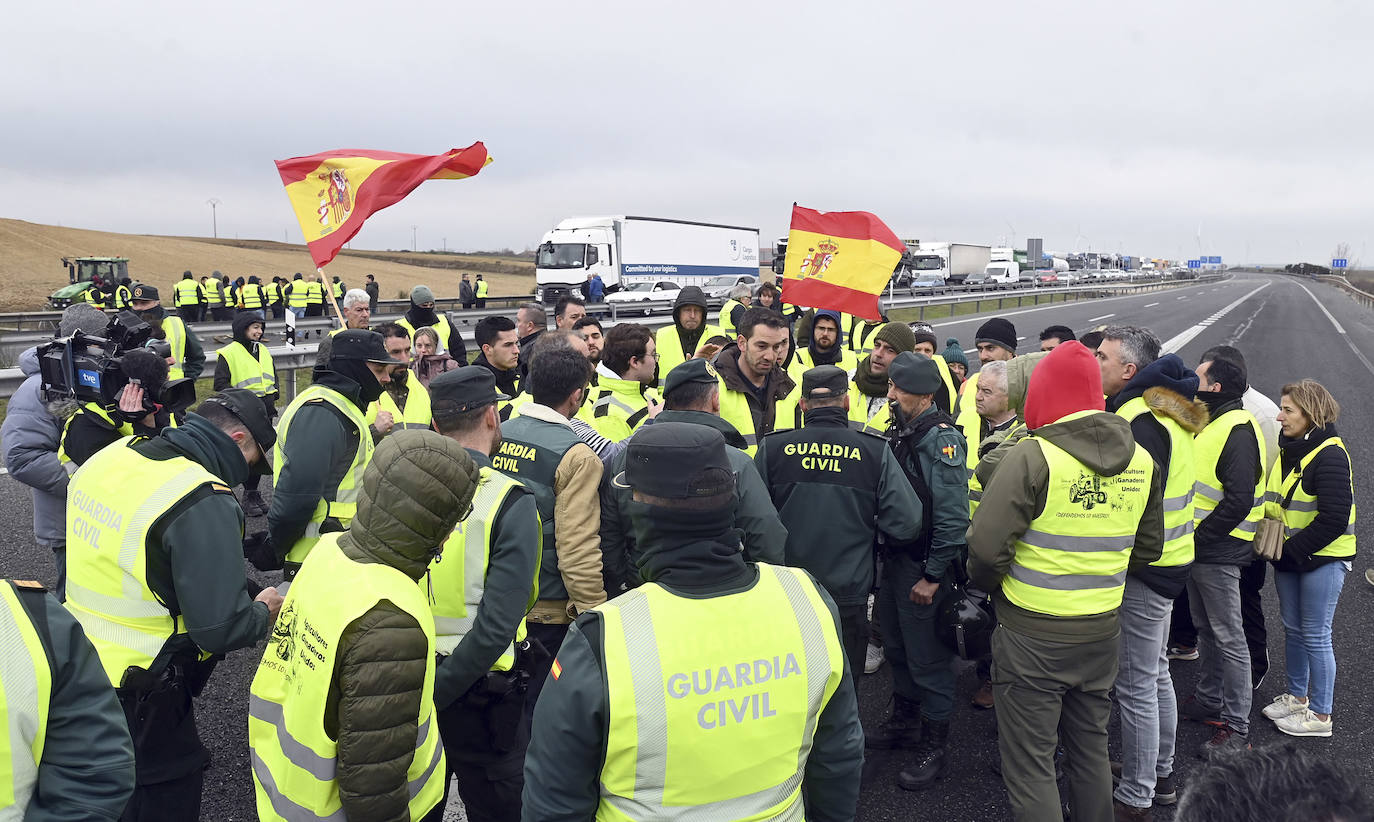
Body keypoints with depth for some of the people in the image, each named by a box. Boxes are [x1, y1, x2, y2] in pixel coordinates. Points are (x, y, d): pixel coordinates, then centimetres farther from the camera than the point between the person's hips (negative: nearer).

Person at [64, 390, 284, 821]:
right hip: (138, 692, -8)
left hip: (77, 661, 8)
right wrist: (263, 612, -5)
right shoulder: (205, 503, -27)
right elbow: (220, 628, -27)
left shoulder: (109, 456, -1)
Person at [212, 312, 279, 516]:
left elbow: (272, 376, 28)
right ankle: (249, 495, -1)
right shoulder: (228, 353, -7)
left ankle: (253, 493, 20)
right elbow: (220, 383, -9)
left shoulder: (264, 351, 16)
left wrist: (273, 394, 11)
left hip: (265, 410, 7)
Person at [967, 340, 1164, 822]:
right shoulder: (1142, 461, 2)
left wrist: (991, 585, -2)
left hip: (1031, 633, -6)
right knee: (1091, 750, 24)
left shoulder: (1031, 457, -19)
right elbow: (1147, 548, 13)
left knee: (1030, 763, 6)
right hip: (1102, 631, 6)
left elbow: (986, 547, -21)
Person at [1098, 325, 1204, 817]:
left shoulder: (1140, 421, -23)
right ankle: (1159, 767, 40)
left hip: (1144, 570, -10)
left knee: (1136, 686, 2)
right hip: (1167, 560, 10)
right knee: (1156, 673, 23)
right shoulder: (1162, 410, 8)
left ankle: (1135, 796, 15)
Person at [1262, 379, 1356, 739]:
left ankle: (1320, 715, 13)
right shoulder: (1289, 450, 8)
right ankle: (1297, 696, 31)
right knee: (1293, 629, 16)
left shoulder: (1330, 455, -18)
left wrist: (1293, 548, -18)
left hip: (1322, 559, -8)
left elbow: (1335, 518, -22)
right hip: (1290, 555, 8)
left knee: (1315, 636, 0)